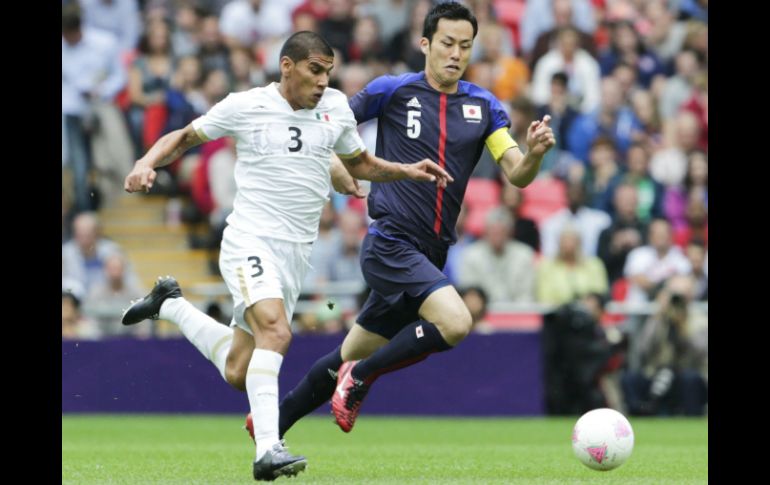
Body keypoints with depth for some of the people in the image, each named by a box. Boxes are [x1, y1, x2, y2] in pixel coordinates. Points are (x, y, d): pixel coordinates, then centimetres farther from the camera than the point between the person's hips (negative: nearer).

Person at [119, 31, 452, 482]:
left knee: (238, 371, 9)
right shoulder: (245, 106, -5)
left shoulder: (337, 107, 7)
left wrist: (407, 170, 7)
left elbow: (359, 163, 23)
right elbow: (184, 137, 7)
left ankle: (170, 304, 34)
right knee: (276, 330, -31)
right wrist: (147, 163, -11)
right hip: (250, 239, -5)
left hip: (298, 252, 5)